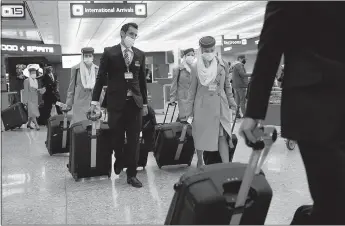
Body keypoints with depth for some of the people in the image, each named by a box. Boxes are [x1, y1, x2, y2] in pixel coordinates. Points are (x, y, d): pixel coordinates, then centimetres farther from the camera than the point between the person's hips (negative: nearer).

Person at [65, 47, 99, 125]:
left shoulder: (97, 69, 6)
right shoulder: (75, 69, 1)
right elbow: (71, 88, 5)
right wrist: (68, 104, 3)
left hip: (94, 103, 2)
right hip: (80, 103, -2)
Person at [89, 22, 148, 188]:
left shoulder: (140, 55, 8)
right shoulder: (109, 52, 0)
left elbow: (142, 80, 12)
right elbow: (101, 77, 0)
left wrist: (144, 102, 12)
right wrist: (95, 100, -3)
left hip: (135, 102, 2)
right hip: (116, 101, -2)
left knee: (134, 140, 2)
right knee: (117, 137, 10)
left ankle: (132, 174, 12)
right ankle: (119, 161, 39)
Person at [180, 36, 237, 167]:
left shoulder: (222, 65, 3)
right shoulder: (195, 68, -1)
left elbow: (227, 86, 12)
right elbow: (192, 90, 3)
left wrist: (231, 101, 11)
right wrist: (188, 110, 1)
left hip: (220, 106, 1)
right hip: (202, 106, 0)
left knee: (222, 136, -6)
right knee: (200, 135, 8)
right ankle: (200, 162, 28)